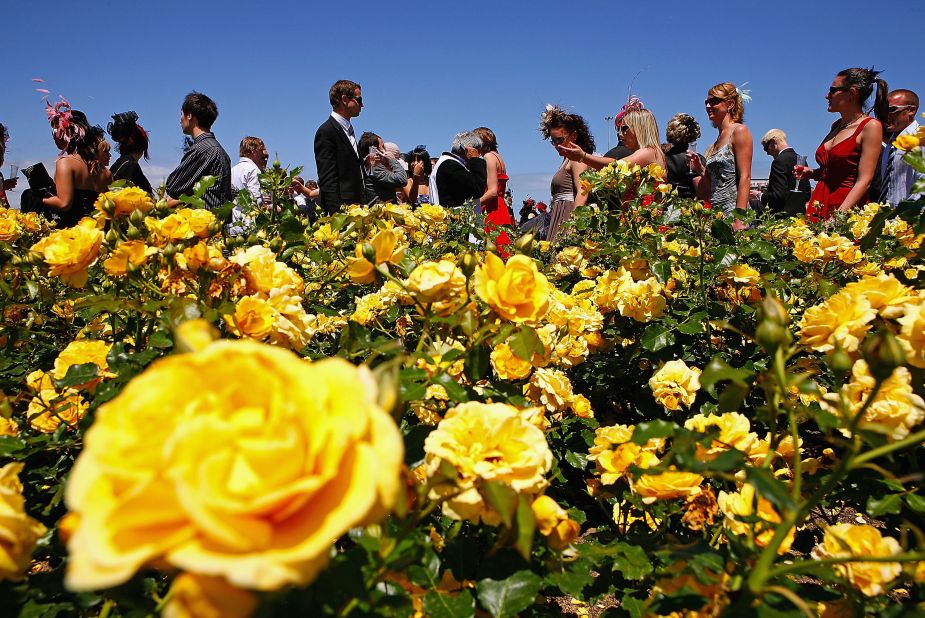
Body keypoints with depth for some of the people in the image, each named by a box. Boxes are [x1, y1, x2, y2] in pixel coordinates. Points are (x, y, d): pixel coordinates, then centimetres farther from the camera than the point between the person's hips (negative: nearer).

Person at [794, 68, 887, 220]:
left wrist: (838, 217, -22)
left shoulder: (870, 126, -6)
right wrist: (811, 173, 8)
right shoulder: (836, 125, 15)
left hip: (847, 211, -6)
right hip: (819, 208, 6)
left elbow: (864, 181, -13)